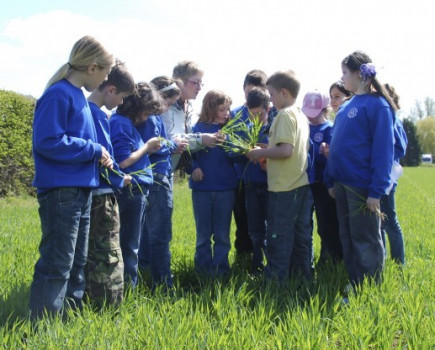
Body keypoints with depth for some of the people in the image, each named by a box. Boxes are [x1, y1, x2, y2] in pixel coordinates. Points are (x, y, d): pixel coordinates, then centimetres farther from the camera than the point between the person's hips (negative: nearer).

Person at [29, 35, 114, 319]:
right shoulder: (59, 95, -14)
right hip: (61, 190, -10)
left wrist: (102, 157, 8)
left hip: (82, 189, 10)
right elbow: (47, 141, -21)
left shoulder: (79, 95, 15)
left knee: (77, 261, 16)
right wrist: (94, 150, -14)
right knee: (57, 263, -8)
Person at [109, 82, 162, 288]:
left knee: (130, 245, 14)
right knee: (129, 246, -2)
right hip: (130, 191, -10)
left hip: (136, 192, 10)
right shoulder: (121, 123, -14)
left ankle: (129, 286, 21)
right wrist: (146, 147, -8)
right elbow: (123, 161, -20)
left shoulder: (129, 123, 16)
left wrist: (148, 149, 5)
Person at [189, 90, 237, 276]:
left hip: (225, 188, 1)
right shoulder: (198, 128, 1)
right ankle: (203, 266, 22)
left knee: (222, 234, 7)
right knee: (203, 233, 11)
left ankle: (220, 267, 18)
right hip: (202, 188, -1)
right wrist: (194, 168, -18)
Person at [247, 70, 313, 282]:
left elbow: (285, 150, -24)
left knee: (278, 238, -1)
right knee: (300, 235, 14)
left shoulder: (284, 115, -14)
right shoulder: (301, 116, 13)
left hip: (284, 188, -9)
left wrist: (261, 152, -10)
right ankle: (304, 275, 22)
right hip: (302, 185, 9)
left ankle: (276, 280, 5)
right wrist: (267, 152, 13)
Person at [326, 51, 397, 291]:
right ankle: (355, 289, 25)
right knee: (347, 239, 14)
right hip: (343, 183, 8)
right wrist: (331, 181, 13)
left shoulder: (377, 105, -11)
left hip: (362, 185, -8)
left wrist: (377, 190, -18)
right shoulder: (346, 106, 12)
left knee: (366, 242, 2)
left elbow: (383, 150, -15)